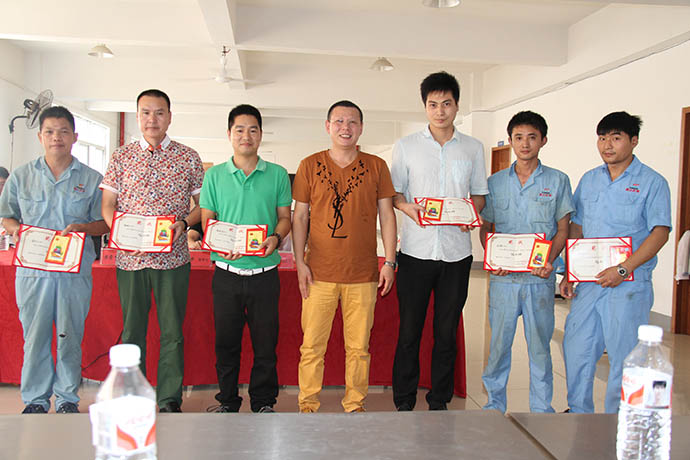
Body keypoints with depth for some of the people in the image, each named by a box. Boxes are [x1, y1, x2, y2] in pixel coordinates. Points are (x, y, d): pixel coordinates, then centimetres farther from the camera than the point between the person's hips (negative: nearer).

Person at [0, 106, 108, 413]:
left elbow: (105, 223, 5)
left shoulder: (91, 179, 5)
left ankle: (67, 398, 20)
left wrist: (82, 228, -14)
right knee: (35, 335, 6)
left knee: (70, 336, 5)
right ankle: (35, 399, 21)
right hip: (32, 269, 1)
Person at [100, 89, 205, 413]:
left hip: (173, 257, -1)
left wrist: (184, 223, -11)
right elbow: (107, 204, 8)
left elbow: (203, 204, 8)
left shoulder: (188, 158, 6)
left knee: (172, 332, 3)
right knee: (131, 331, 9)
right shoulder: (121, 157, 9)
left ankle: (169, 401, 14)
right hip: (129, 258, 1)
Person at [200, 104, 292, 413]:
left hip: (265, 271, 0)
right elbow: (207, 219, 6)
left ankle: (263, 402, 21)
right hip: (227, 272, 1)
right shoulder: (215, 176, 7)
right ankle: (227, 402, 25)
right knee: (226, 340, 9)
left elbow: (285, 217, 8)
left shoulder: (278, 175, 6)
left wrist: (276, 237, -14)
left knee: (265, 341, 5)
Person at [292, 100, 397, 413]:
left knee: (358, 346, 7)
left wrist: (390, 261, 2)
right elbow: (300, 216, 6)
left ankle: (355, 405, 23)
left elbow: (386, 214, 8)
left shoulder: (376, 166, 7)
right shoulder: (310, 166, 5)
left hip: (363, 273, 1)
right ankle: (308, 405, 20)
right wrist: (300, 262, 0)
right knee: (311, 345, 4)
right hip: (319, 272, 0)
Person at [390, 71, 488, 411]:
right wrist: (407, 207, -14)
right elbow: (393, 193, 8)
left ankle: (439, 402, 22)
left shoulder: (473, 148, 10)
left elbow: (479, 193, 15)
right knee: (409, 331, 2)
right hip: (416, 251, -1)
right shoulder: (406, 146, 6)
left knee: (447, 332, 9)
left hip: (456, 251, 2)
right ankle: (404, 403, 16)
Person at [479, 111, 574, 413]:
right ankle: (494, 405, 22)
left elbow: (563, 229, 4)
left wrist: (549, 260, -12)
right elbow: (484, 227, 12)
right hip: (503, 277, 1)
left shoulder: (557, 181, 5)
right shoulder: (495, 182, 9)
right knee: (499, 343, 6)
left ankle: (541, 410, 20)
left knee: (540, 345, 6)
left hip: (539, 278, -1)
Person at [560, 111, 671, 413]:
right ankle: (579, 413, 25)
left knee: (624, 354, 1)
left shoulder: (652, 182, -3)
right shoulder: (589, 180, 12)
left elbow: (660, 232, -10)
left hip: (629, 285, -5)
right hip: (589, 281, 5)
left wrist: (623, 269, -19)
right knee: (576, 348, 8)